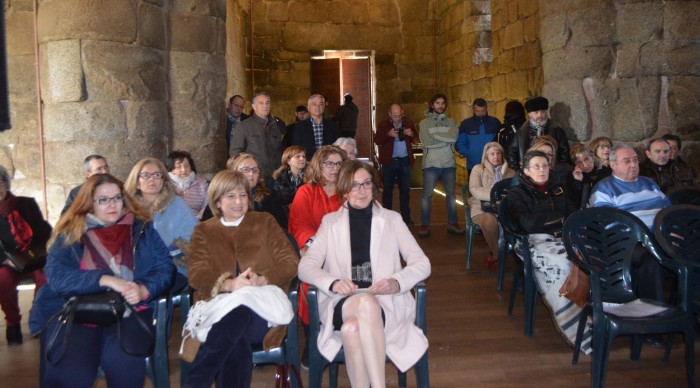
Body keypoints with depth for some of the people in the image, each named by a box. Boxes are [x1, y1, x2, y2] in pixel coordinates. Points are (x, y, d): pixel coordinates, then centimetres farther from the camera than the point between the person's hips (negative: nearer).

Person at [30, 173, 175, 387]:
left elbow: (165, 267, 4)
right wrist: (105, 280, -20)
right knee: (69, 371, -27)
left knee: (123, 360, -30)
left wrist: (144, 290, -17)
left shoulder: (142, 228, 11)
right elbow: (56, 276, -6)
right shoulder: (69, 234, 8)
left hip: (129, 310, 0)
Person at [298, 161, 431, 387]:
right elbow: (305, 266, 5)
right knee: (366, 302, -36)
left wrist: (397, 282, -16)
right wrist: (333, 283, -17)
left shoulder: (392, 219, 15)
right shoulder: (330, 222, 16)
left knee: (353, 328, -35)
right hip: (342, 303, 0)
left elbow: (422, 263, 6)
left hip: (386, 303, 0)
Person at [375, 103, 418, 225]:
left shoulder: (409, 123, 5)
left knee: (405, 189, 6)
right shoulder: (383, 124, -1)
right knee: (388, 189, 5)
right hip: (389, 161, -1)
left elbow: (416, 141, 8)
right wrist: (388, 134, -22)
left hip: (405, 161, 2)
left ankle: (406, 216, 13)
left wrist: (412, 134, -14)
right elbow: (377, 141, -6)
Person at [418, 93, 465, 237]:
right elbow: (426, 141, -14)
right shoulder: (425, 123, 2)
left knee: (451, 194, 10)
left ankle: (452, 224, 20)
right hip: (431, 164, -3)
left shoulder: (451, 122, 10)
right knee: (427, 194, 0)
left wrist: (436, 134, -12)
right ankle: (425, 225, 8)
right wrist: (446, 136, -10)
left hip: (448, 164, 3)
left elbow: (454, 137, -9)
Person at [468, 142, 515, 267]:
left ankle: (494, 255, -13)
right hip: (482, 207, -2)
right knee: (489, 220, -37)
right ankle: (497, 253, -12)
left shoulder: (510, 172, 21)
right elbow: (474, 190, -3)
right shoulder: (478, 169, 12)